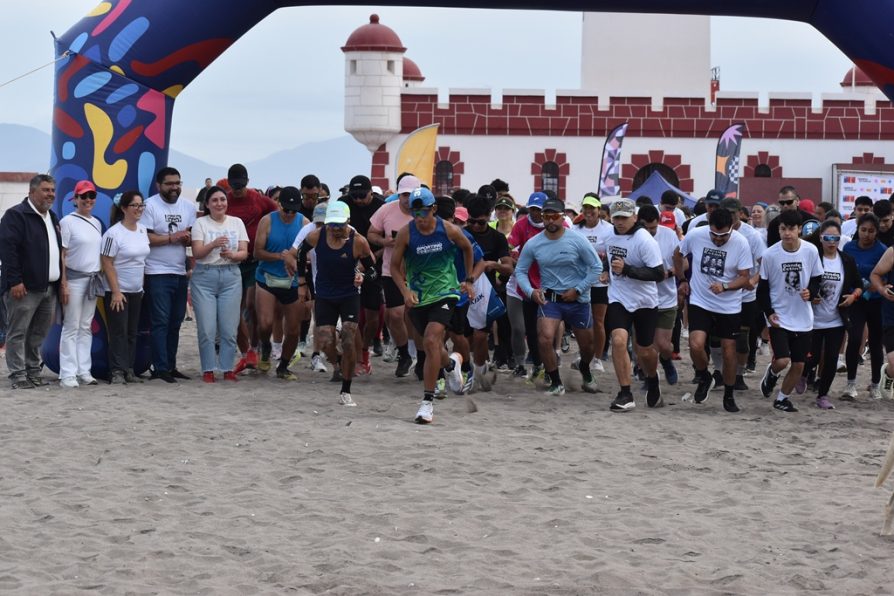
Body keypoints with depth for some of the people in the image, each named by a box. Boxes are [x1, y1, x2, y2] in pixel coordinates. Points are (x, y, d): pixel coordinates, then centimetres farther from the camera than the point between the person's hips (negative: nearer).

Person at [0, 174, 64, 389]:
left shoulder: (52, 218, 20)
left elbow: (58, 251, 26)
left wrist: (61, 282, 17)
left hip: (49, 288, 8)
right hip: (24, 288, -8)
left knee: (39, 333, 12)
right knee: (18, 333, -4)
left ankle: (33, 371, 20)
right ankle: (18, 375, -2)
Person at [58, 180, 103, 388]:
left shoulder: (96, 223, 13)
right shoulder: (68, 222, -7)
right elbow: (61, 254, -9)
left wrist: (100, 276, 12)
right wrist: (63, 283, -14)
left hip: (93, 279, 6)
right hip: (74, 279, -6)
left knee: (86, 327, 9)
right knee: (71, 327, -5)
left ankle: (84, 371, 14)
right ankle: (68, 374, -4)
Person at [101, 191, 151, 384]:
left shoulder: (143, 230, 7)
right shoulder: (114, 233, -15)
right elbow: (107, 264, -16)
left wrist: (144, 286, 12)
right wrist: (116, 292, -18)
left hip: (136, 291, 7)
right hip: (118, 291, -7)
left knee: (132, 332, 9)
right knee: (119, 332, -6)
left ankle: (129, 370, 14)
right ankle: (117, 372, -3)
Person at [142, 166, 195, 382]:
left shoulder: (188, 206, 12)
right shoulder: (150, 206, -6)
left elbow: (195, 237, 12)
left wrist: (188, 238, -11)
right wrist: (172, 238, -16)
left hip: (181, 272, 6)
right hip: (158, 273, -6)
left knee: (175, 322, 10)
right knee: (161, 322, -7)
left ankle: (170, 365, 17)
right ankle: (160, 368, -6)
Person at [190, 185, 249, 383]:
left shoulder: (237, 223, 10)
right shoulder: (200, 223, 3)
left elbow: (244, 253, 4)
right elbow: (196, 253, -7)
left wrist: (231, 255, -17)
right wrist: (213, 244, -25)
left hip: (231, 276, 2)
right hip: (204, 277, -2)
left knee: (229, 328, -1)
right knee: (207, 328, -4)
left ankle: (228, 369, 8)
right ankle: (208, 370, 5)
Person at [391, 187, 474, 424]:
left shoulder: (449, 230, -8)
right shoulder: (405, 233, -9)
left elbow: (467, 248, 13)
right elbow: (395, 266, -2)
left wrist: (469, 279, 16)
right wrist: (405, 291, -17)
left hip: (444, 293, -2)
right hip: (418, 297, 3)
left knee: (431, 340, -22)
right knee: (432, 346, 15)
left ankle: (427, 401, -18)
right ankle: (451, 363, 53)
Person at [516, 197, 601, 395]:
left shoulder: (577, 241, -12)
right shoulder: (533, 244, -6)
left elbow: (597, 267, -6)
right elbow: (520, 271, 5)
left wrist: (578, 290, -11)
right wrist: (530, 291, -13)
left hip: (577, 300, 0)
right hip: (548, 298, 0)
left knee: (587, 345, 13)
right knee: (545, 339, -21)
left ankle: (584, 369, 49)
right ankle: (556, 383, -3)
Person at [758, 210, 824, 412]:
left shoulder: (811, 251, -6)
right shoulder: (770, 254, -10)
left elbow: (817, 280, 6)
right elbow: (763, 287, -1)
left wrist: (811, 292, -14)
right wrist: (769, 312, -10)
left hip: (803, 318, 2)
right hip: (779, 317, -2)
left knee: (799, 364, 6)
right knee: (782, 360, -16)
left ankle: (782, 398, 27)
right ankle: (772, 372, 20)